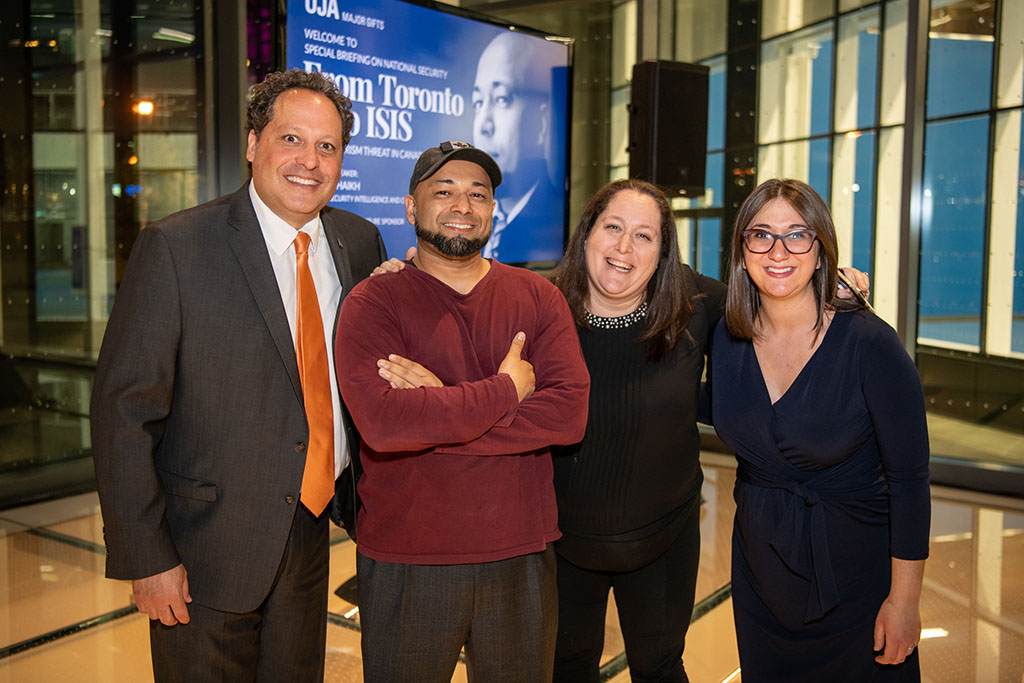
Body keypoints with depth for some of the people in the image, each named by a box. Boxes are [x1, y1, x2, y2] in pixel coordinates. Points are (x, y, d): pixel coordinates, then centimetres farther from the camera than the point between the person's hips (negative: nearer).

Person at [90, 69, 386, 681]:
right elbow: (124, 409, -13)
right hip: (206, 549, -4)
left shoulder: (361, 243, 2)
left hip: (313, 537, 5)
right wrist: (145, 557, -13)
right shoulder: (175, 248, -13)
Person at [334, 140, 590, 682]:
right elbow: (382, 422, -23)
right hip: (405, 564, -2)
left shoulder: (537, 297, 3)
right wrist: (506, 391, -15)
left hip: (521, 558, 3)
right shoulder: (373, 303, -6)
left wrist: (438, 411, -18)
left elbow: (569, 413, -11)